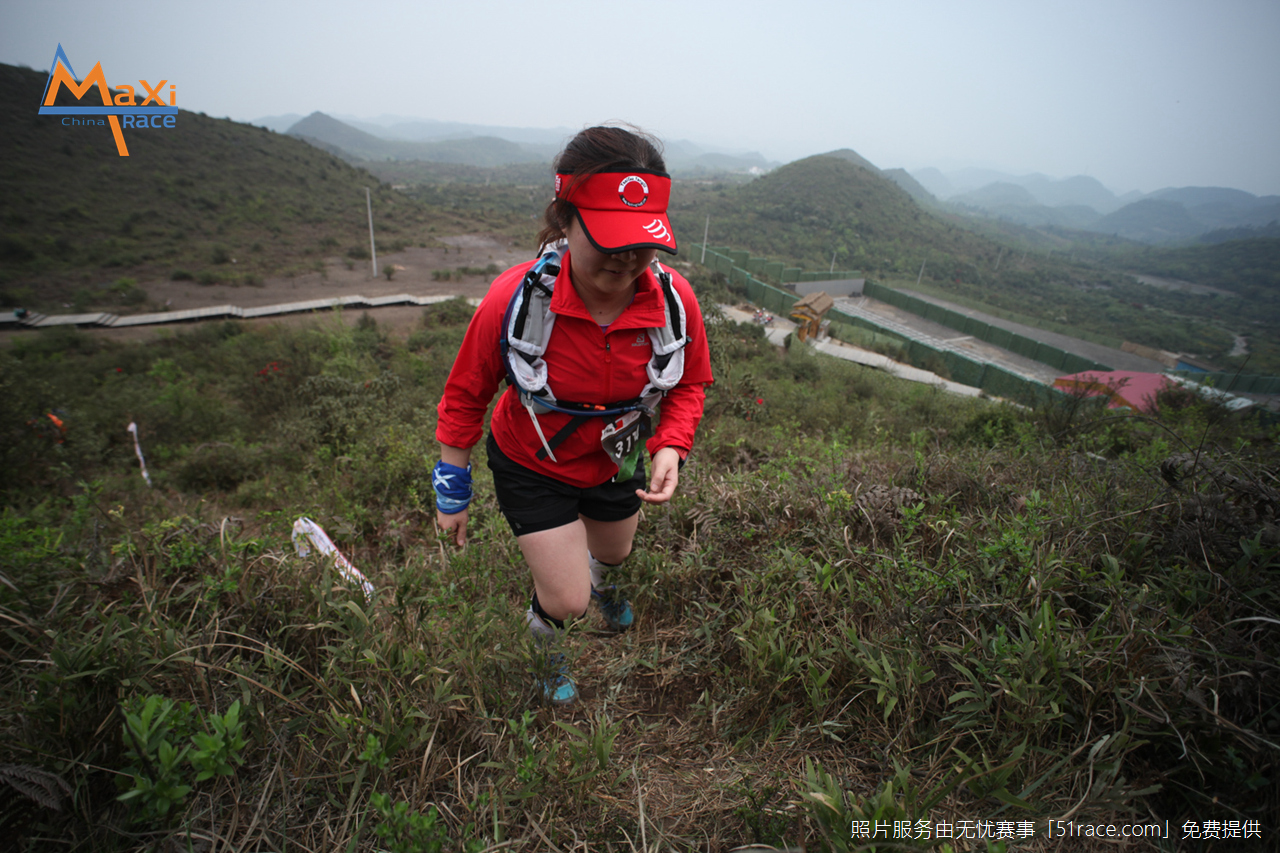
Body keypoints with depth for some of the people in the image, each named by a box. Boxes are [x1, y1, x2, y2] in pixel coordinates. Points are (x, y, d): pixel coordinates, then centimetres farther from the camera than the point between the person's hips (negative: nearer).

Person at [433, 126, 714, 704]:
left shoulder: (675, 301, -25)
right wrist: (452, 493, -8)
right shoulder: (515, 299, -33)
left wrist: (671, 448, -23)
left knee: (613, 554, 29)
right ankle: (548, 653, 40)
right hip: (532, 468, -3)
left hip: (615, 462, 4)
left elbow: (689, 386, -5)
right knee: (568, 602, -1)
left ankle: (599, 582, 71)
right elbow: (465, 397, -16)